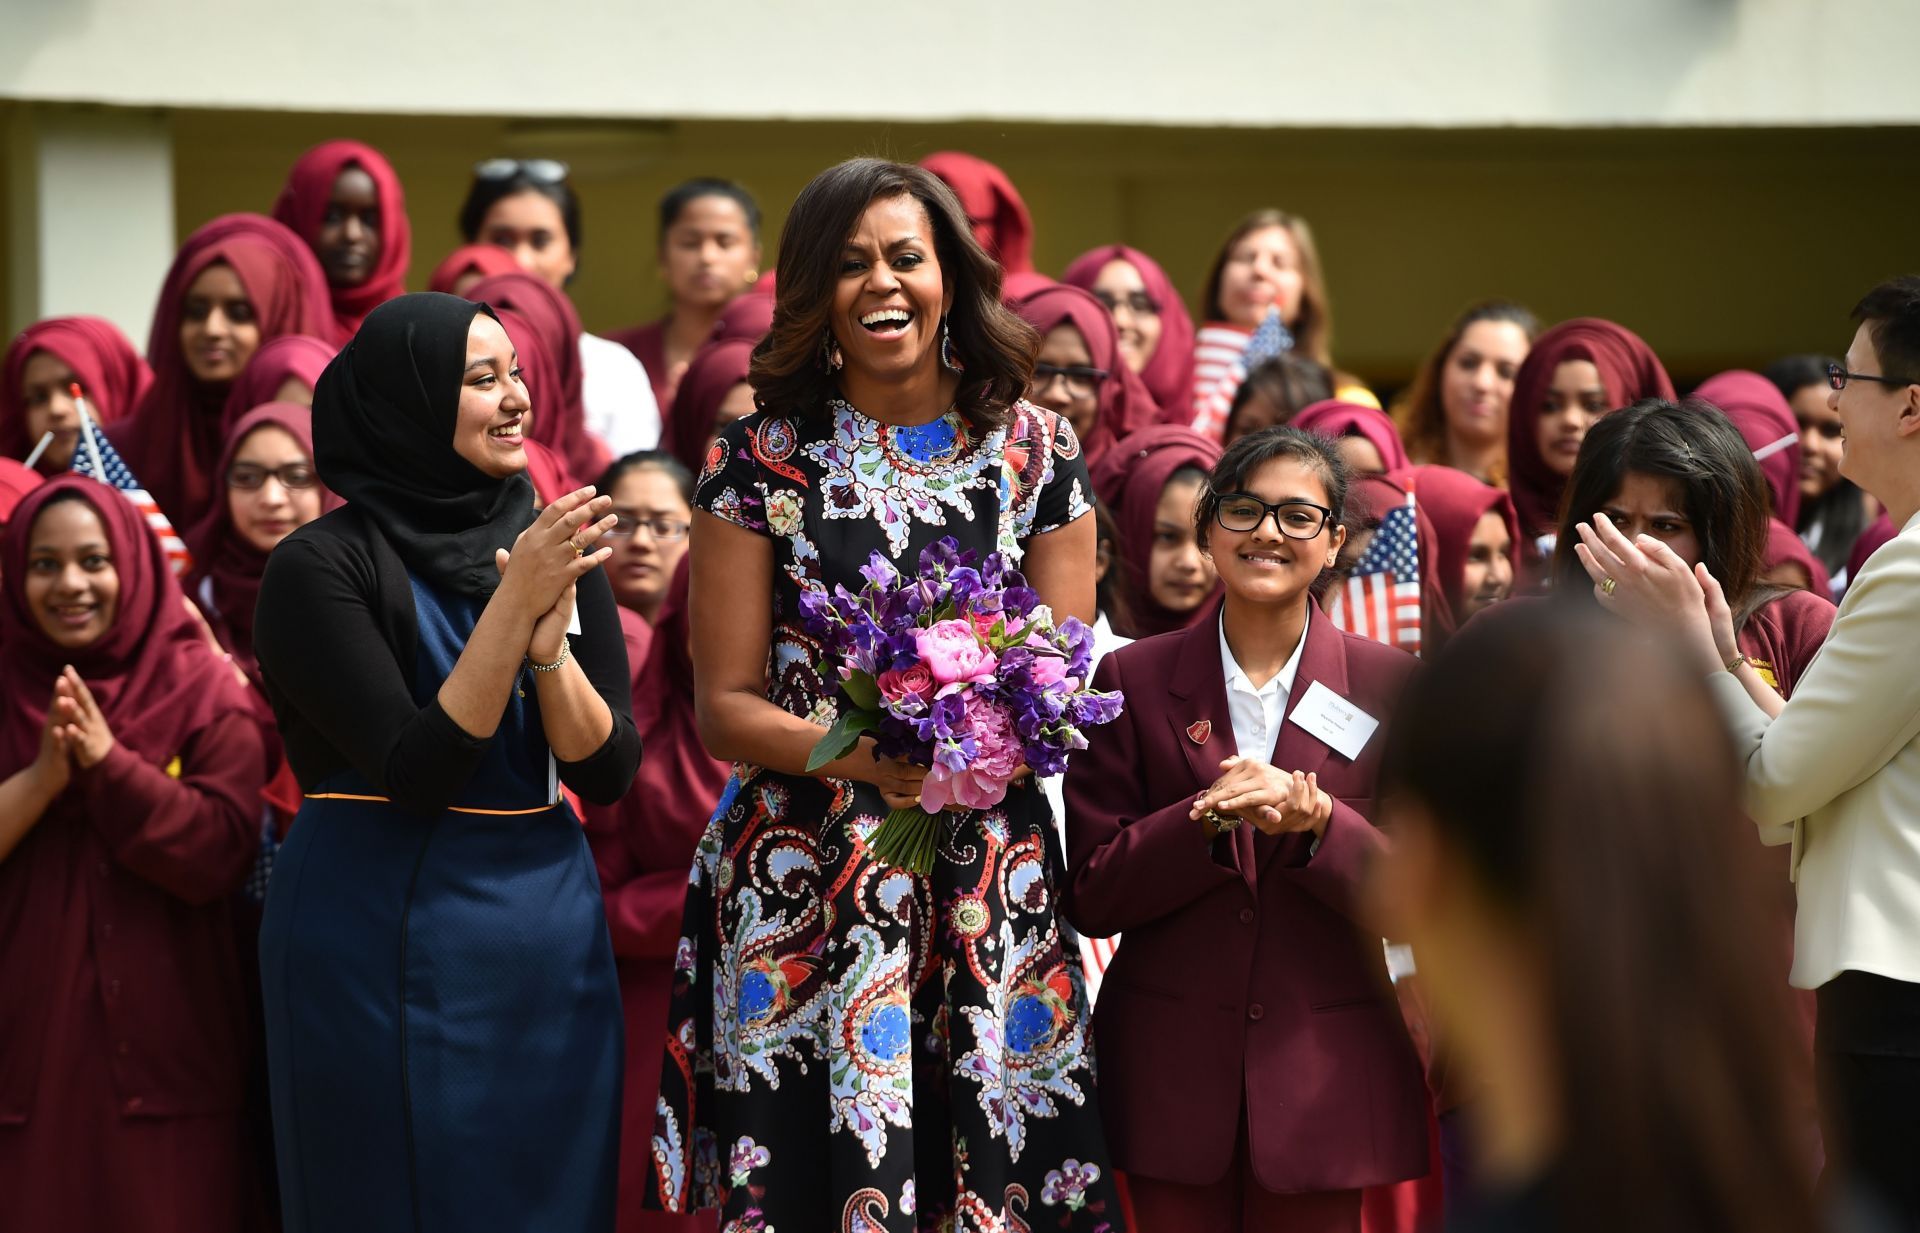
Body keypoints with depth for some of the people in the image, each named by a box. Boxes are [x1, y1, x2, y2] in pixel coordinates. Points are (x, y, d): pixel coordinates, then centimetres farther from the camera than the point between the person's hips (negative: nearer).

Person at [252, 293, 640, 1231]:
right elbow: (416, 771, -17)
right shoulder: (321, 566, -9)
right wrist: (512, 605, -21)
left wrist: (549, 639, -15)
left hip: (547, 933, 5)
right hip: (386, 941, -5)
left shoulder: (558, 549, 6)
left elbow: (609, 773, 1)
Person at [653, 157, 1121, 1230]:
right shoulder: (763, 457, 3)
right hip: (803, 888, -1)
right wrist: (862, 754, -18)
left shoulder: (1037, 450, 7)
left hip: (992, 884, 1)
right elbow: (725, 706, 0)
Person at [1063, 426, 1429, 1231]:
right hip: (1169, 1069, 0)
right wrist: (1209, 822, -18)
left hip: (1323, 1077, 0)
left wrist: (1315, 820, -20)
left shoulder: (1386, 684, 3)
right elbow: (1091, 895, -2)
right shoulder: (1133, 679, 3)